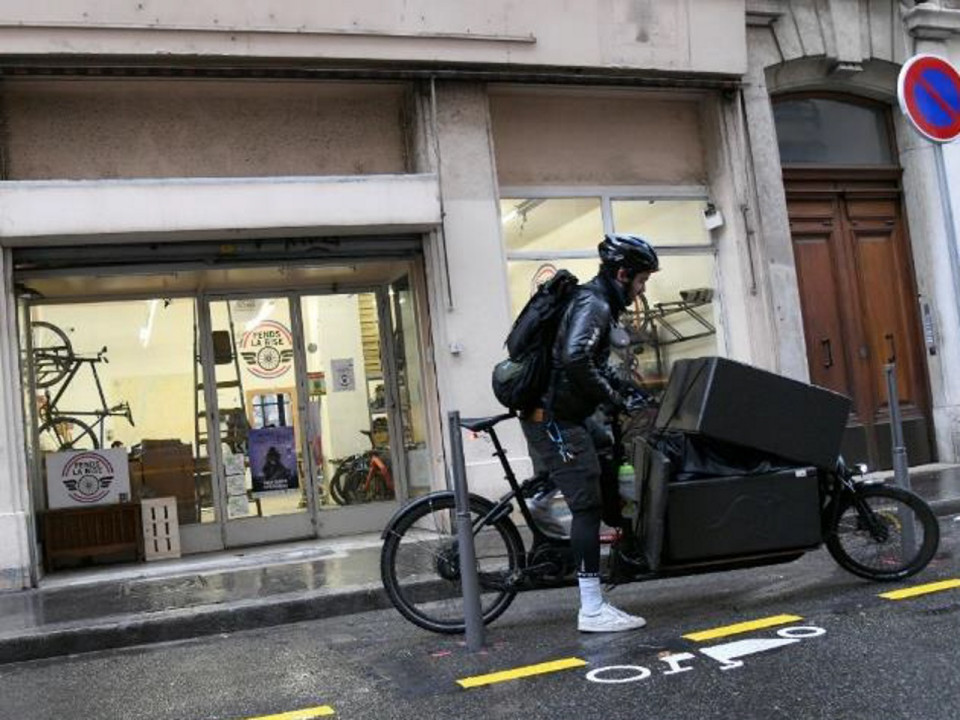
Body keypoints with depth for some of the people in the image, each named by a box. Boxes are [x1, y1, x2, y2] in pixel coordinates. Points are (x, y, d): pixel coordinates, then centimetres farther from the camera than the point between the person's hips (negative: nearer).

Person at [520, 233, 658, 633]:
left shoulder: (594, 301, 19)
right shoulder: (593, 304, -14)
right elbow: (575, 359, -30)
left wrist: (627, 392, 16)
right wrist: (614, 398, -20)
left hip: (561, 416, 10)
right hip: (554, 419, -10)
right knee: (588, 506, -9)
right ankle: (592, 610, -6)